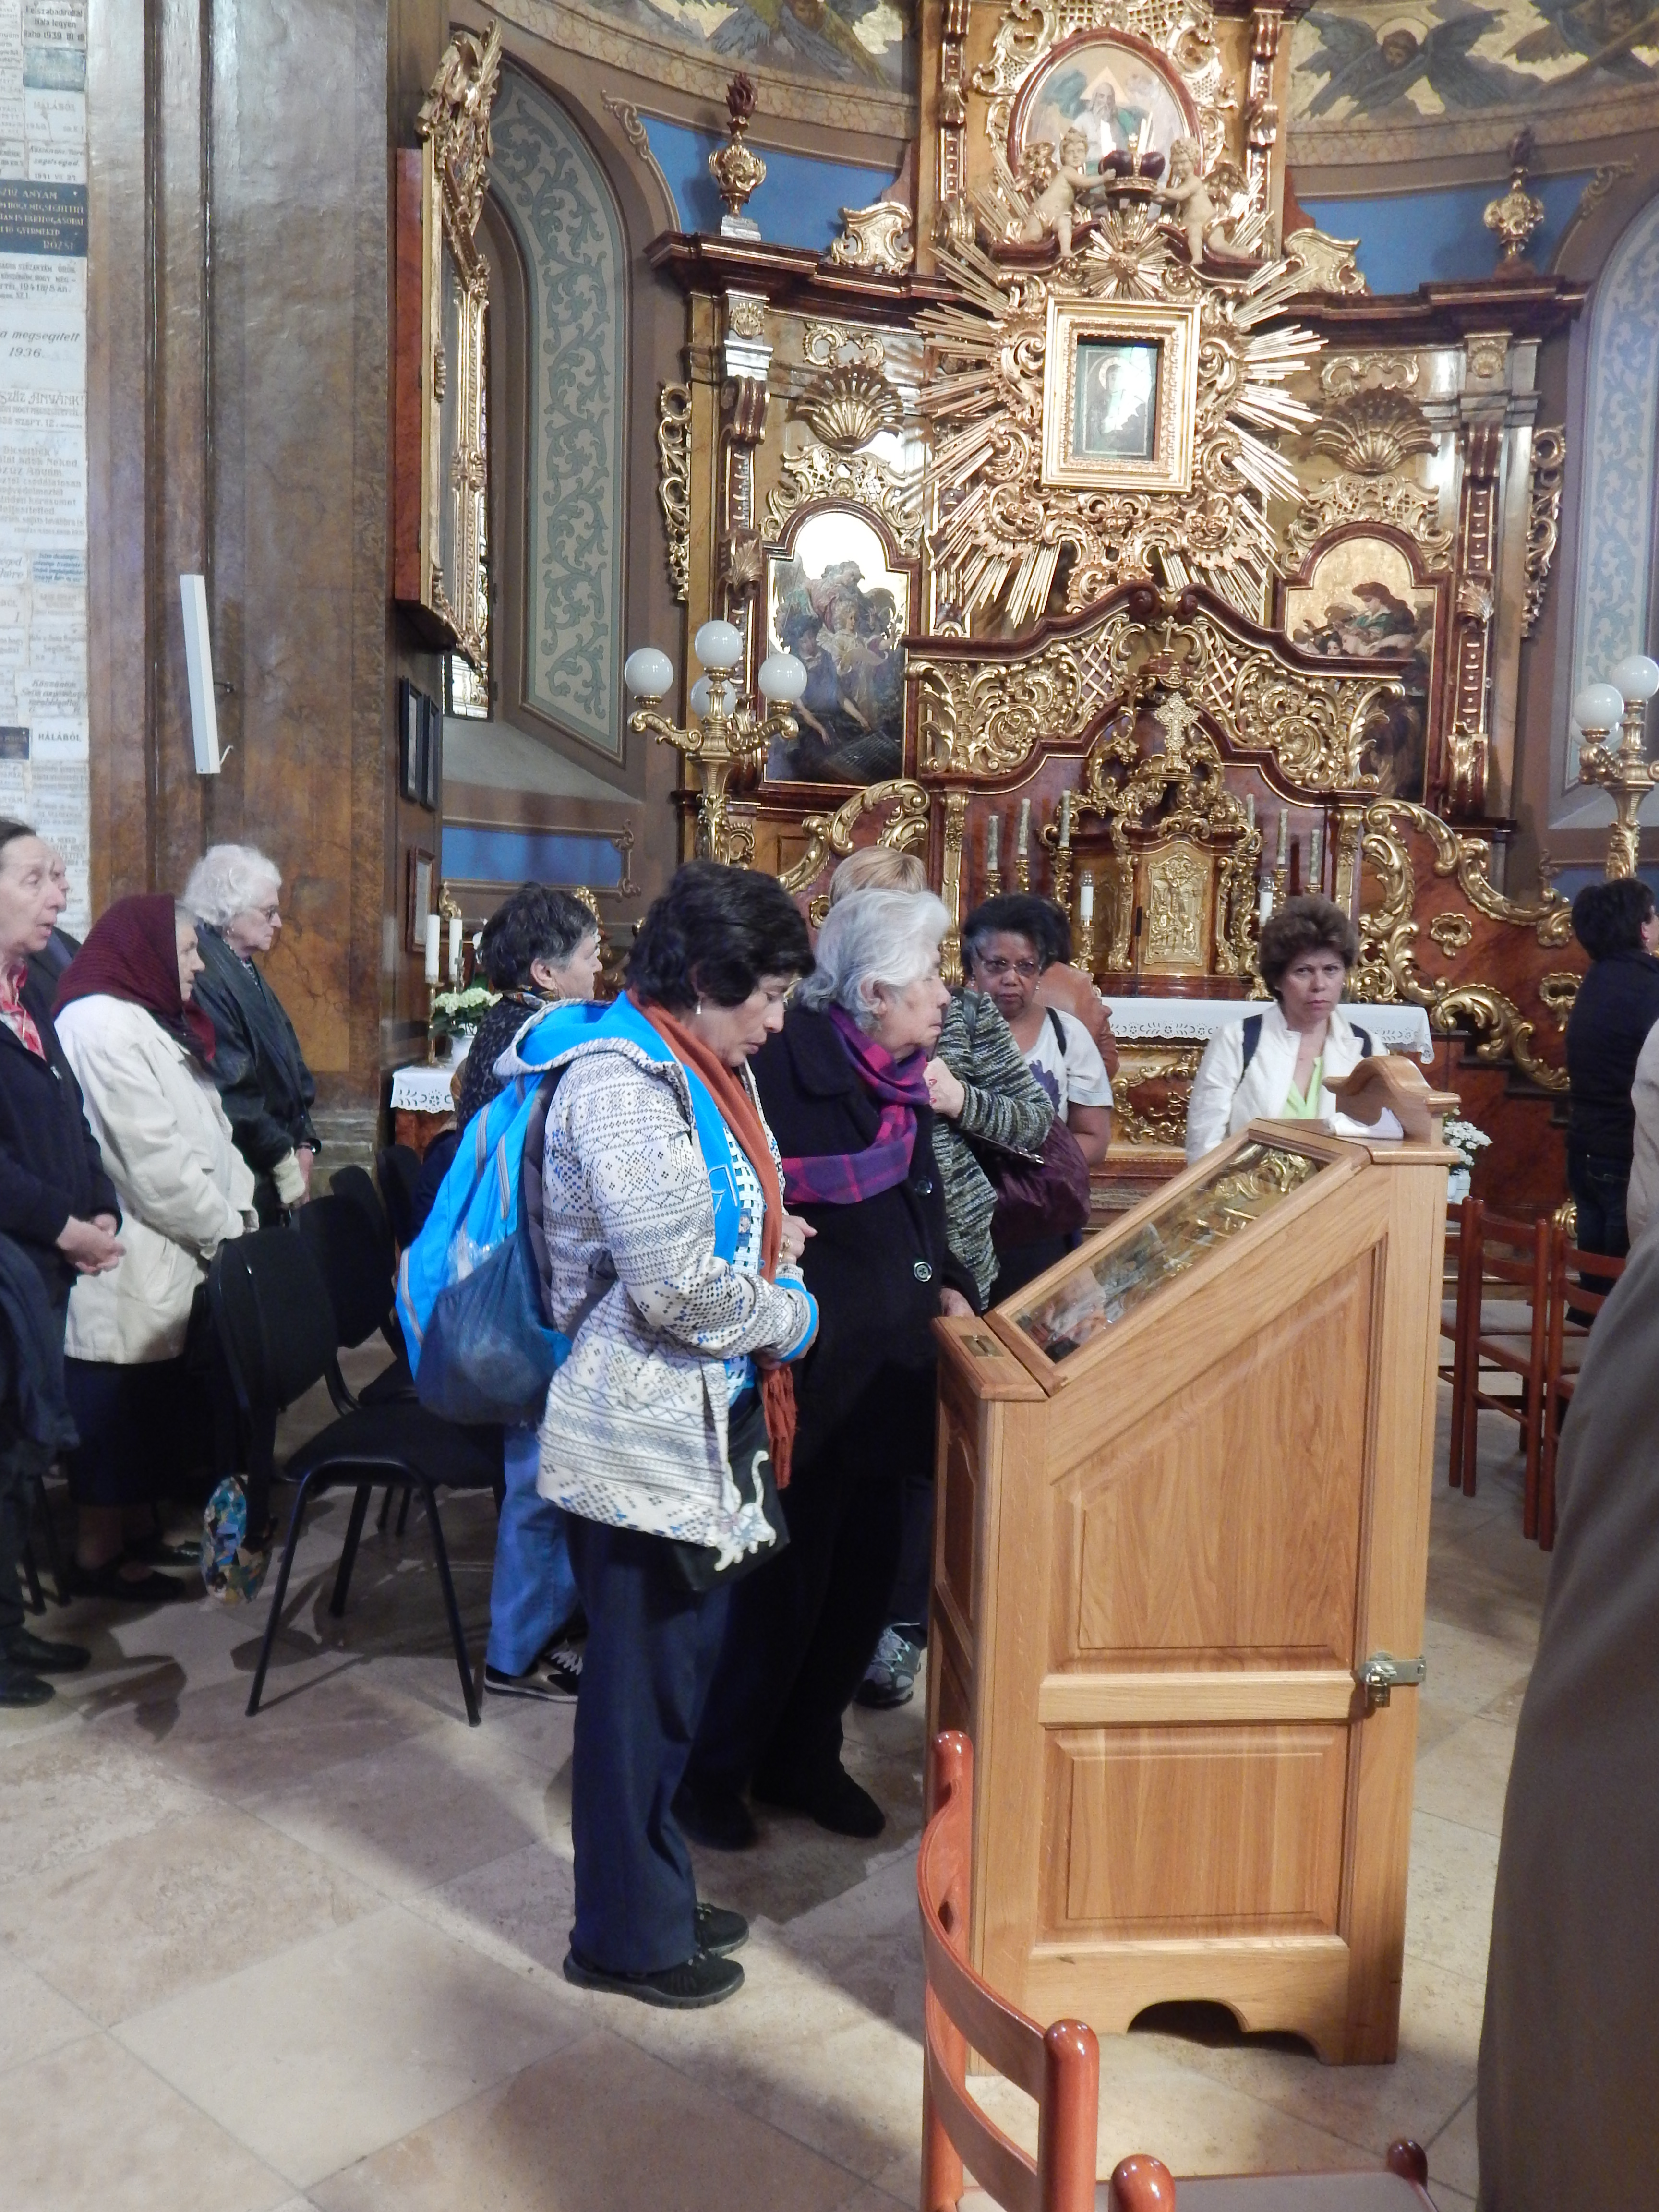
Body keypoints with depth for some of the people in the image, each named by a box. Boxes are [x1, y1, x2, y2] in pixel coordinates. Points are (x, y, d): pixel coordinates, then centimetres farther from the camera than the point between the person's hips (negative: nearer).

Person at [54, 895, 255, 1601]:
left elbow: (210, 1131, 12)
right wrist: (224, 1233, -13)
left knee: (156, 1404, 17)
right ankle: (99, 1554, 14)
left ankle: (138, 1530, 30)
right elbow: (154, 1160, -21)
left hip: (168, 1258, 10)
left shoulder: (153, 1022, 16)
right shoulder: (101, 1025, -17)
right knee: (114, 1407, 2)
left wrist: (239, 1212, 0)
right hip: (124, 1263, -10)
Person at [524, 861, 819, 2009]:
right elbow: (680, 1290, -25)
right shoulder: (622, 1084, -22)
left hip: (703, 1421, 10)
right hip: (646, 1438, -10)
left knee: (680, 1665, 20)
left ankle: (656, 1895, 38)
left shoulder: (699, 1066, 9)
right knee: (646, 1684, 6)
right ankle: (630, 1936, 26)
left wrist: (763, 1231, 6)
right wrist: (794, 1316, -8)